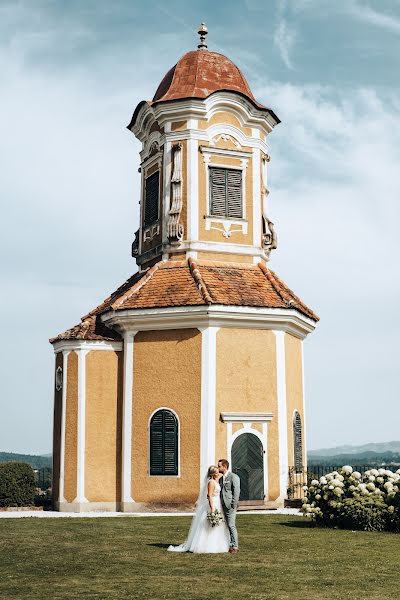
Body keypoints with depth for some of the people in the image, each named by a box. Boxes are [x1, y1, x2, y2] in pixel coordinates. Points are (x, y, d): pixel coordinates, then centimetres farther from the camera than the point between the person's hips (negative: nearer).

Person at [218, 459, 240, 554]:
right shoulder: (221, 478, 17)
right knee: (228, 526, 8)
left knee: (231, 526, -9)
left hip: (230, 505, -7)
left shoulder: (234, 477, -6)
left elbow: (236, 491, -11)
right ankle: (230, 545, 13)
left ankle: (235, 546, -4)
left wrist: (234, 505, -15)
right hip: (223, 505, 7)